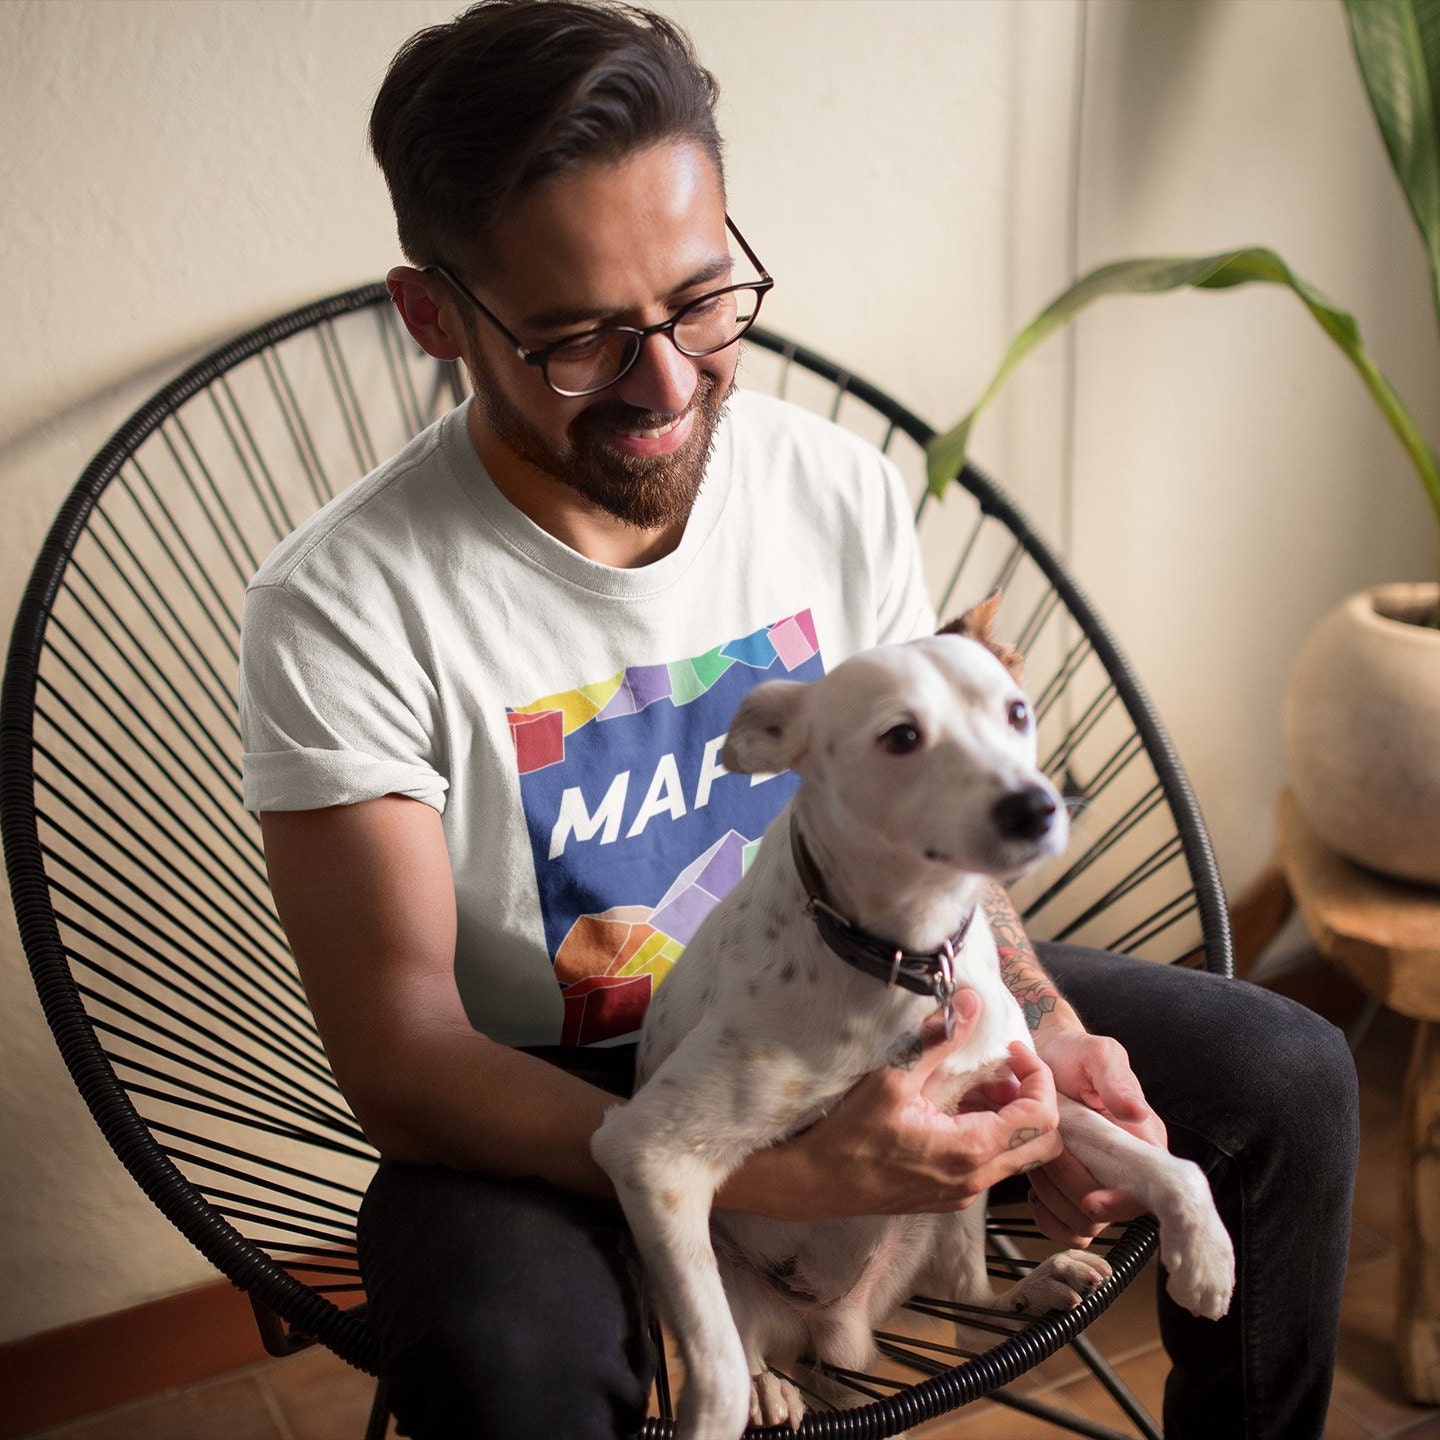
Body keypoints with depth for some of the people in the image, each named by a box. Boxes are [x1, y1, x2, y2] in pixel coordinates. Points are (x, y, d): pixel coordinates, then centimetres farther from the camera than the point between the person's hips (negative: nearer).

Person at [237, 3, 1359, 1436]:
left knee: (1286, 1077, -3)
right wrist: (779, 1172, -34)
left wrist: (1040, 1026, -17)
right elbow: (400, 1064, -23)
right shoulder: (339, 609, -23)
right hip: (555, 1102, -4)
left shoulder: (843, 490, -8)